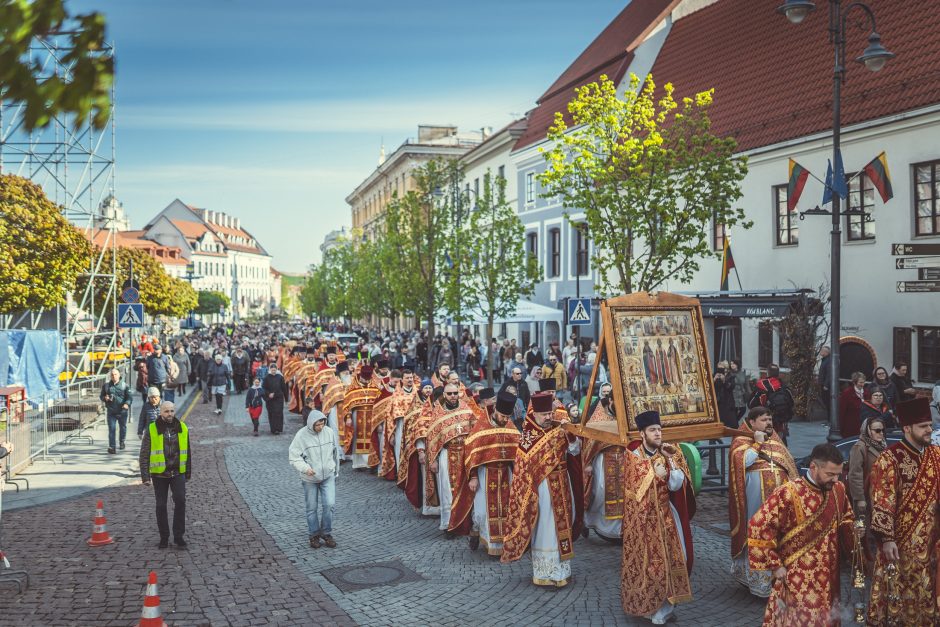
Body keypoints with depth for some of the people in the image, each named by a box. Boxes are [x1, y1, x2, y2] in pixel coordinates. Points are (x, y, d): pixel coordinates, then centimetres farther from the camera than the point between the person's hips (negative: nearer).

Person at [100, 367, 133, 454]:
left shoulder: (125, 385, -1)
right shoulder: (106, 386, 7)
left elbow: (130, 396, -6)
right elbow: (101, 396, 16)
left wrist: (127, 403, -25)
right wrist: (105, 398, -9)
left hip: (122, 411, 0)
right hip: (111, 411, 0)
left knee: (123, 427, 15)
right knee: (111, 429, -7)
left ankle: (122, 441, 40)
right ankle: (111, 447, -8)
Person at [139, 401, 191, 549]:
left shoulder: (182, 428, 4)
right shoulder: (151, 430, -4)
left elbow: (187, 452, 12)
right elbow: (144, 454, -3)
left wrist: (188, 473, 14)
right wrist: (145, 476, -10)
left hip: (177, 473, 1)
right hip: (159, 474, -1)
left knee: (180, 500, -16)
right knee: (161, 506, 5)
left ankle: (178, 535, -6)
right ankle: (164, 537, 20)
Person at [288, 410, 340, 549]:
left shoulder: (329, 432, -6)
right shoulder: (301, 436, -16)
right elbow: (293, 457, -14)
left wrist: (336, 470, 16)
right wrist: (305, 468, -30)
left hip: (328, 476, 2)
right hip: (310, 479, -2)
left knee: (329, 504, -6)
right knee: (312, 508, 8)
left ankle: (326, 533, 14)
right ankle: (314, 535, 26)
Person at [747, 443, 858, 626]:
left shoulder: (838, 489, 0)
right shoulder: (789, 493, -20)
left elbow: (847, 518, 20)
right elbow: (757, 528, -19)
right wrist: (775, 565, -15)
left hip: (829, 579, 6)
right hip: (799, 582, -6)